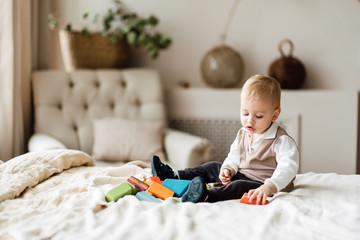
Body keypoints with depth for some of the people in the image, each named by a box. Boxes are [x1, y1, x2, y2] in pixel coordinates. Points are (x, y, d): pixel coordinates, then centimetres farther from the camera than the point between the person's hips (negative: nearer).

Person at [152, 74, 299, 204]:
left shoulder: (282, 140, -20)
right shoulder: (242, 134, 5)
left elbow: (288, 168, -31)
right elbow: (234, 157, 15)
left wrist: (269, 187, -48)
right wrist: (228, 169, -10)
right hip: (240, 175, 8)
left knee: (240, 186, -36)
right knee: (213, 167, 12)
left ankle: (206, 196, -55)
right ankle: (174, 176, 17)